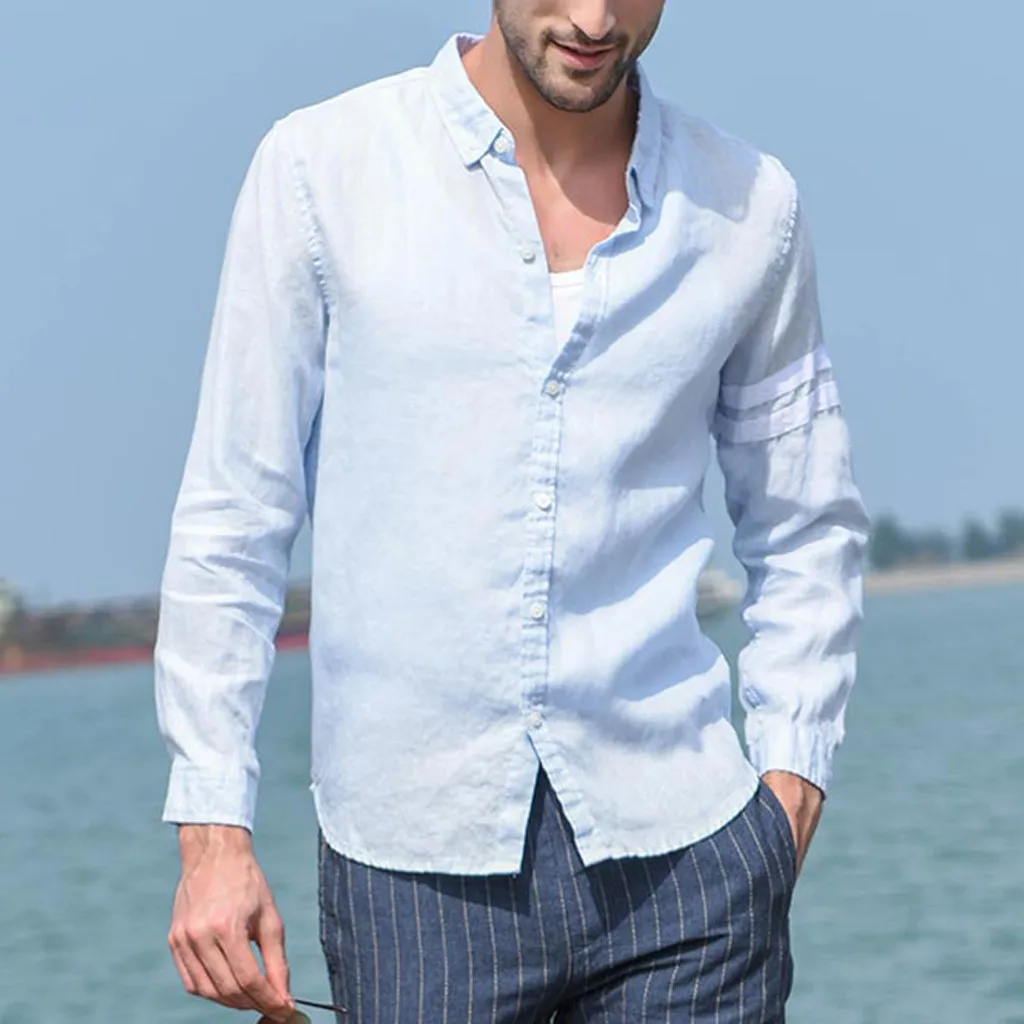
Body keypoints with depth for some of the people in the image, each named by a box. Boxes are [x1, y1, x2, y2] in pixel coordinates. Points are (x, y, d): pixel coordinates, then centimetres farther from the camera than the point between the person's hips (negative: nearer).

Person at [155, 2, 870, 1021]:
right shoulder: (320, 169, 1)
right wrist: (212, 827, -2)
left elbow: (806, 531, 17)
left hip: (681, 853, 2)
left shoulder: (746, 206, 7)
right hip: (414, 862, -1)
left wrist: (791, 776, 5)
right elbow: (230, 523, 3)